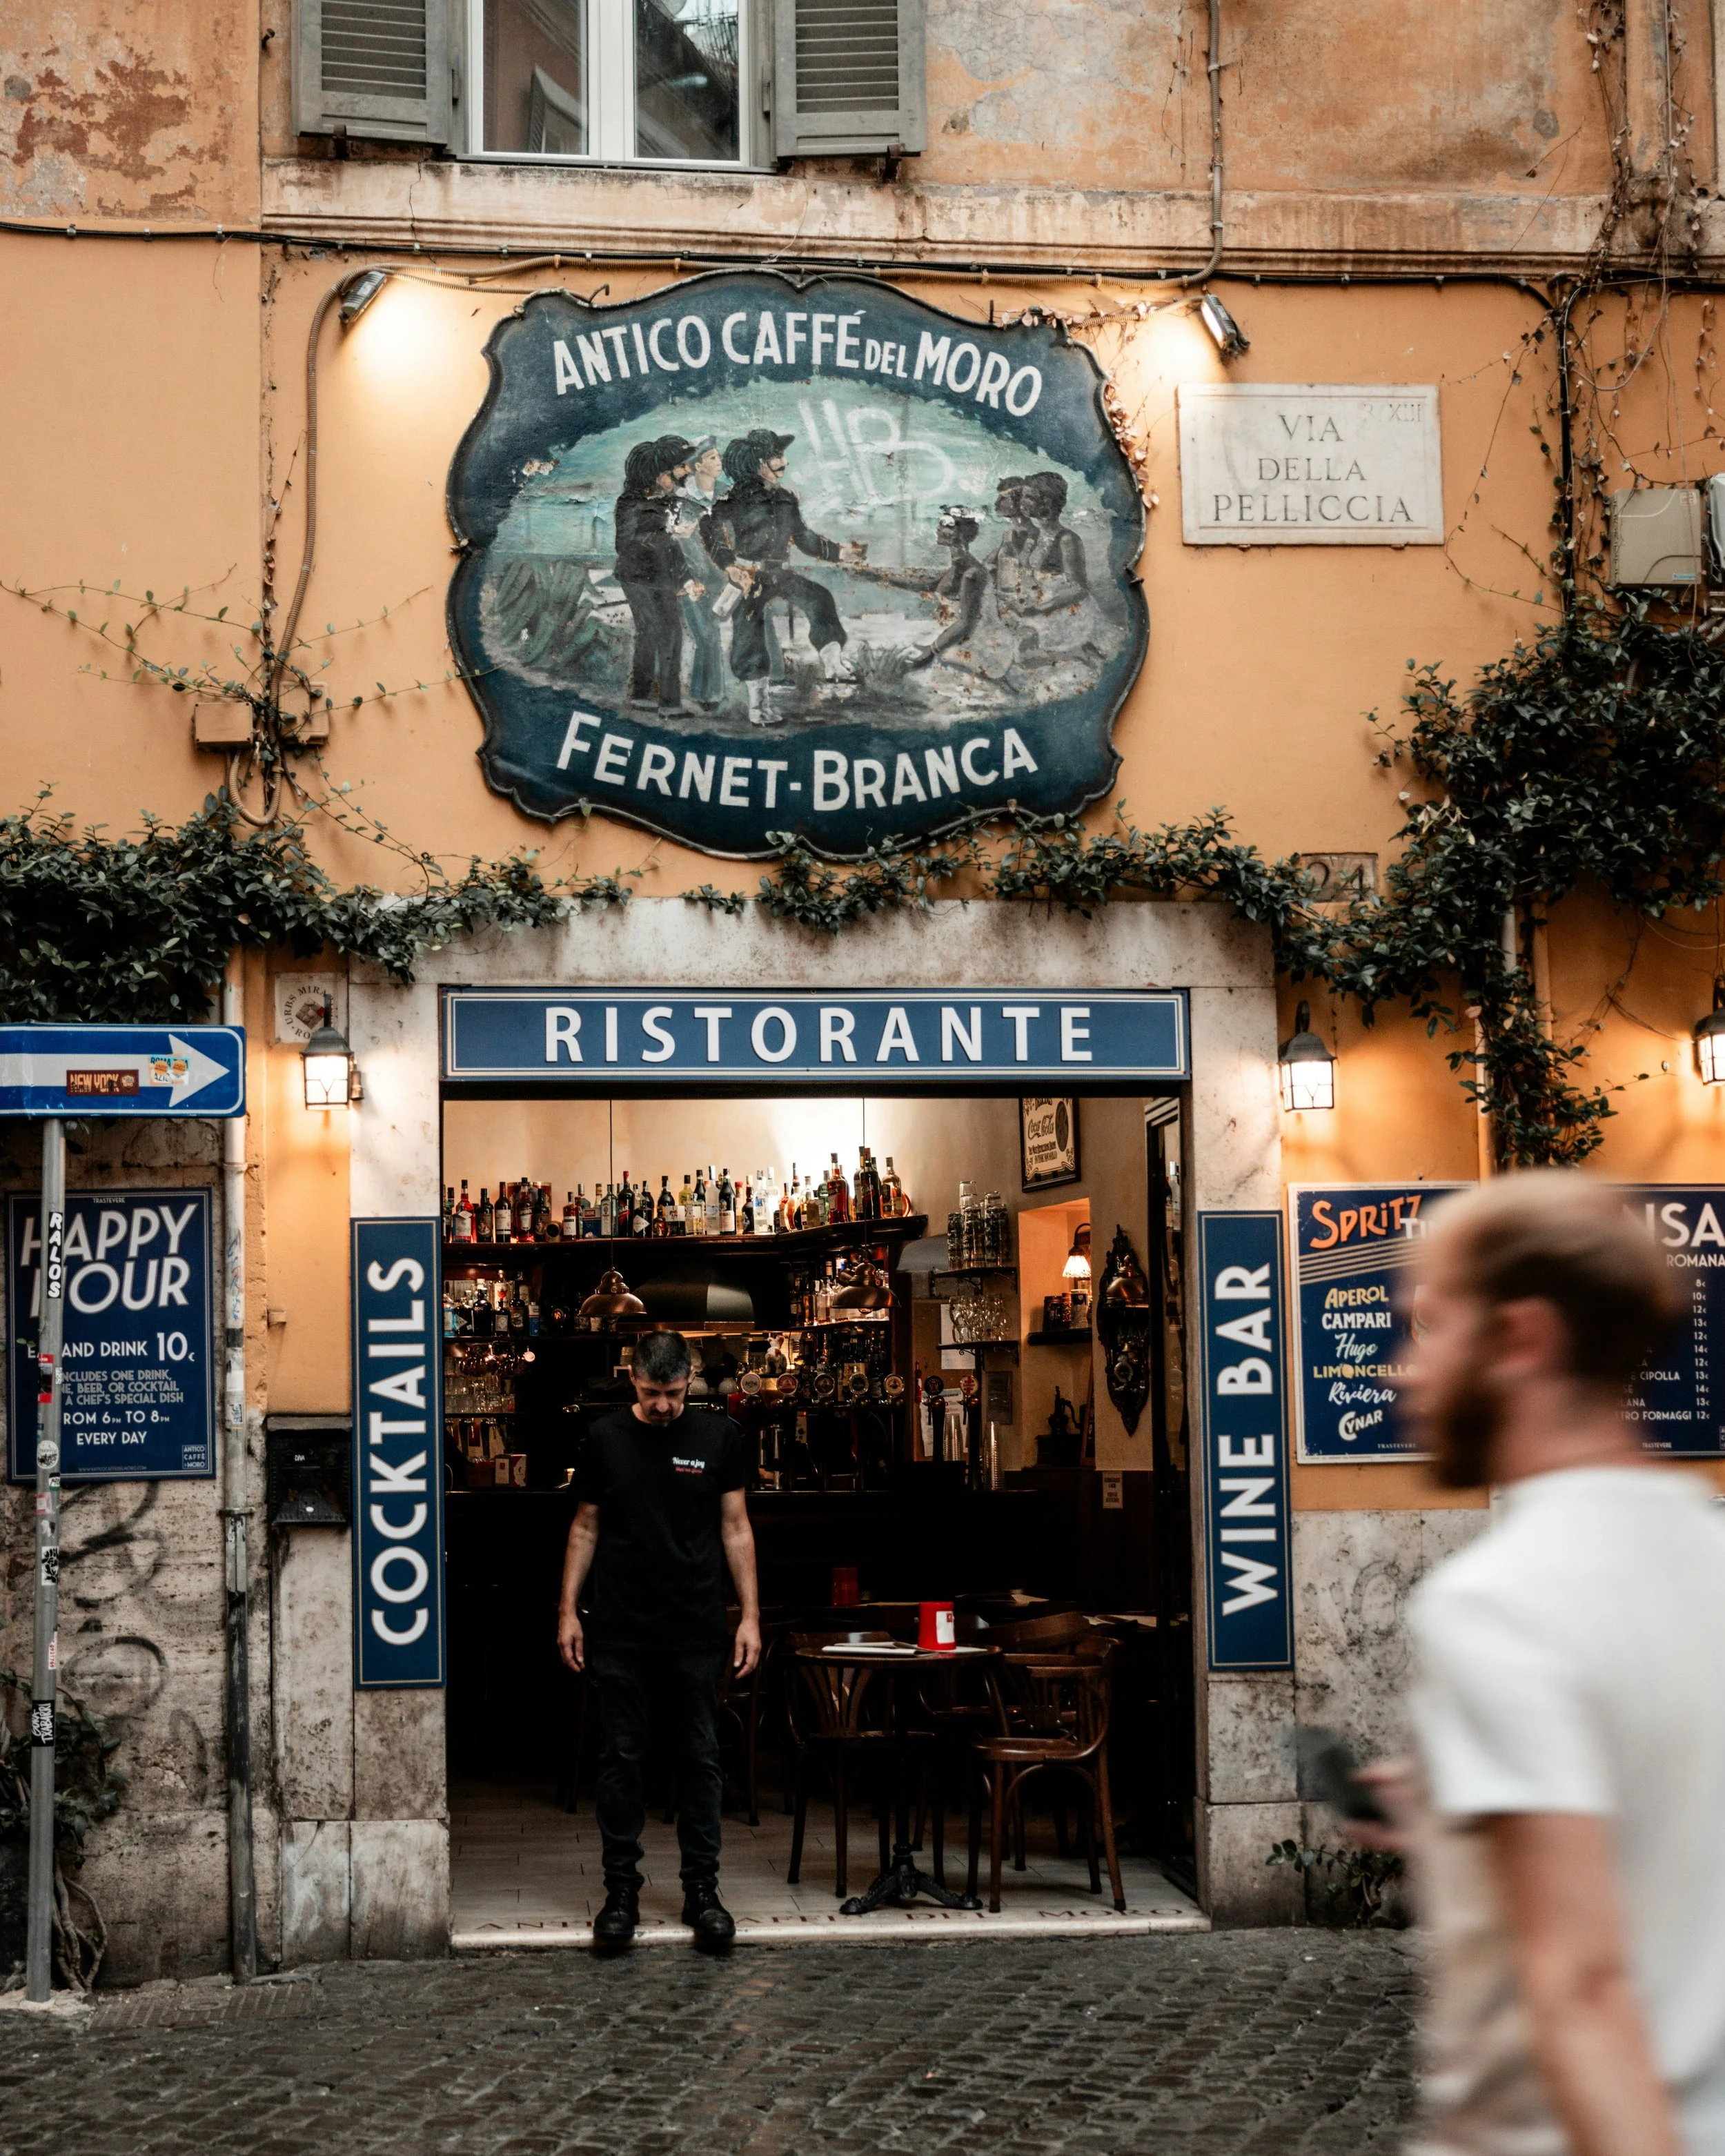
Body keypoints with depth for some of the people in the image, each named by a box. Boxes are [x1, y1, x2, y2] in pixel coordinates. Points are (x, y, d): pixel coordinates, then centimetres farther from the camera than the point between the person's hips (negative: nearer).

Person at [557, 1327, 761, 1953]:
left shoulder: (718, 1436, 2)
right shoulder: (605, 1439, 4)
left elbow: (735, 1529, 6)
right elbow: (586, 1527, 10)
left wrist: (750, 1615, 1)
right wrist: (568, 1611, 5)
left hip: (696, 1631, 0)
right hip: (620, 1631, 0)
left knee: (701, 1759, 3)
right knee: (621, 1759, 4)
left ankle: (702, 1890, 11)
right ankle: (621, 1889, 12)